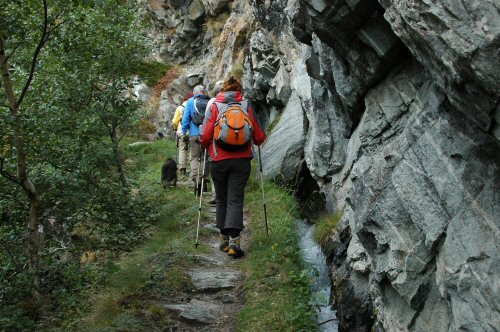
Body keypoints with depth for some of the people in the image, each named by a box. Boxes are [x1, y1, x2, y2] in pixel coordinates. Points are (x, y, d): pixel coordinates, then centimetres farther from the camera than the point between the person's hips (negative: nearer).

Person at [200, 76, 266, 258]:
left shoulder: (215, 107, 1)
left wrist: (206, 145, 16)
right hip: (242, 160, 0)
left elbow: (205, 136, -6)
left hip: (219, 160, 0)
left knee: (221, 200, 14)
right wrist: (258, 141, 29)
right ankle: (234, 241, -14)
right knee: (235, 200, -1)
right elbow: (259, 137, 6)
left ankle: (224, 239, 19)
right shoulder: (246, 107, 4)